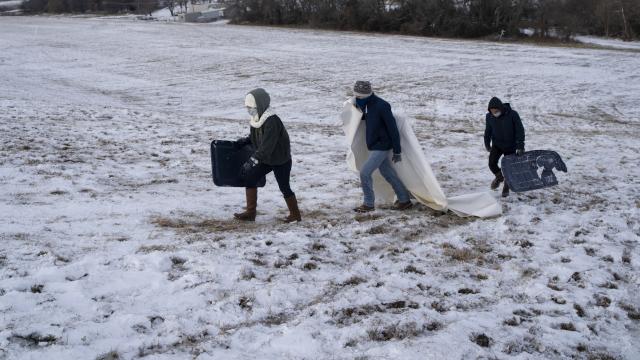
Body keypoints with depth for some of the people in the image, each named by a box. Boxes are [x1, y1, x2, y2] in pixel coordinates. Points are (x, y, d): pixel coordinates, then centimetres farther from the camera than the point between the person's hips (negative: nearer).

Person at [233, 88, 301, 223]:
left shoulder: (272, 121, -29)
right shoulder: (257, 119, -1)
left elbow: (267, 145, -36)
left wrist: (253, 159, -41)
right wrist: (244, 141, 3)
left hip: (281, 160, -8)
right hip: (266, 159, 8)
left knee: (284, 187, 2)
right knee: (250, 177, 0)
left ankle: (295, 214, 23)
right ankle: (250, 212, 6)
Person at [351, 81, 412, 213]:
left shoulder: (381, 106, -22)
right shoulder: (367, 105, 3)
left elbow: (393, 129, -19)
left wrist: (397, 151, -17)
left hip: (382, 147, -9)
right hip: (374, 147, 9)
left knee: (365, 172, -10)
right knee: (388, 174, 16)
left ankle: (369, 204, 3)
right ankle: (405, 200, 27)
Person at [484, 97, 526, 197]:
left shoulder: (512, 114, -20)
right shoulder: (489, 116, -10)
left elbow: (520, 130, -14)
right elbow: (488, 131, 7)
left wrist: (520, 147, -16)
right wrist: (487, 144, 15)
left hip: (510, 146, -2)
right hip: (497, 144, 2)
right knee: (492, 163, -13)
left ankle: (506, 188, 24)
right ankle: (499, 177, 20)